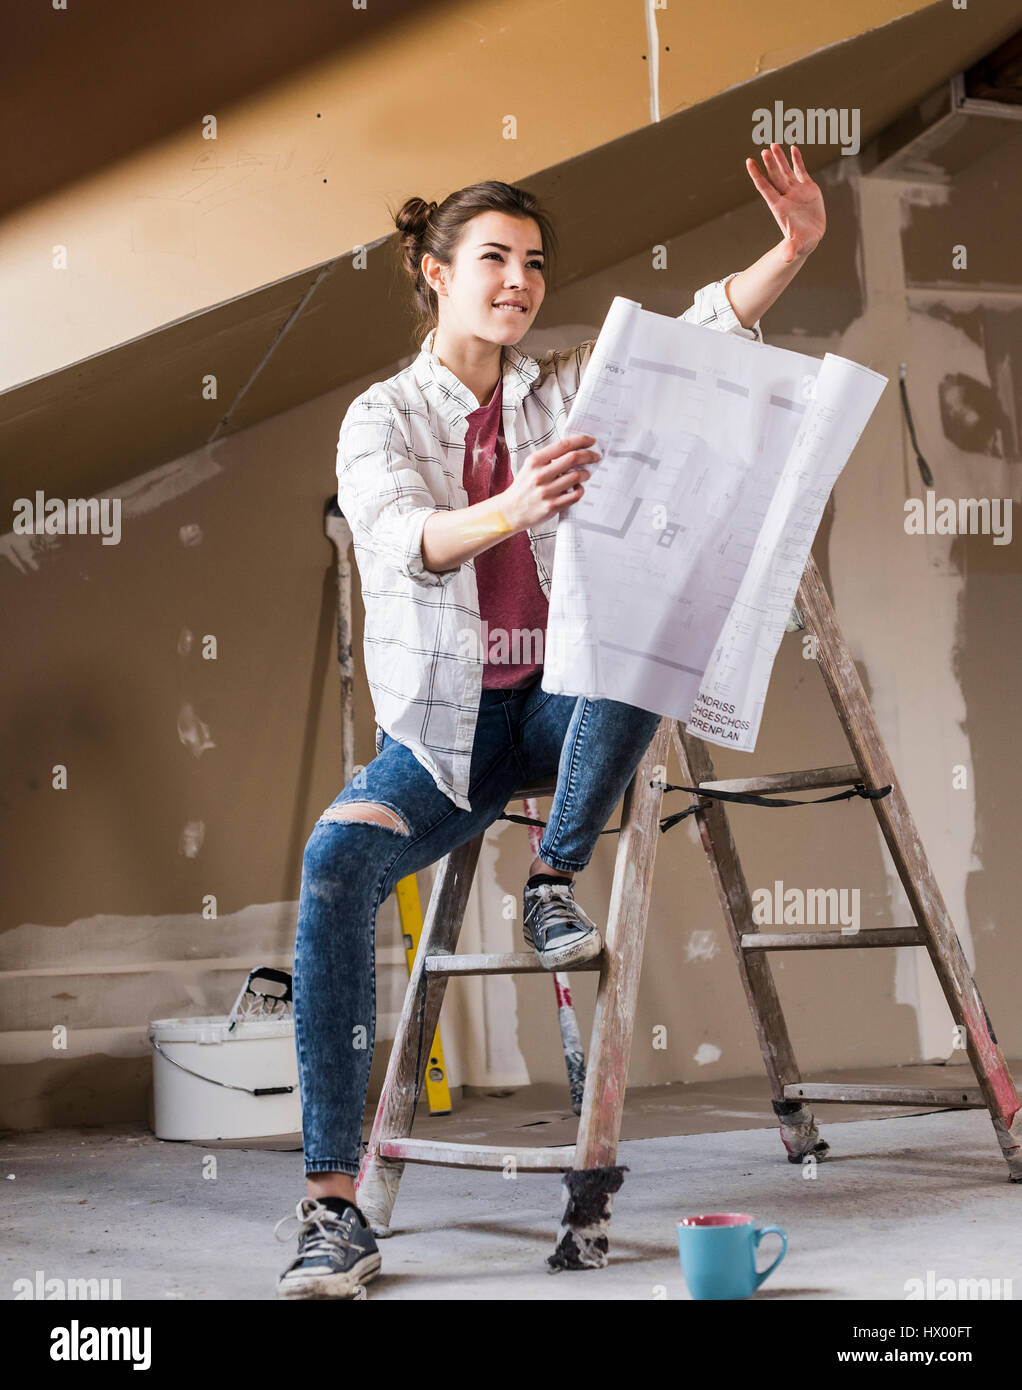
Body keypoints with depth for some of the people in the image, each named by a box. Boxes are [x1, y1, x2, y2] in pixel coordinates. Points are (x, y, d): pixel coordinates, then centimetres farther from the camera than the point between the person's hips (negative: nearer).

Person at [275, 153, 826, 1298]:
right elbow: (403, 542, -22)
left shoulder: (569, 388, 8)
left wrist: (795, 246, -23)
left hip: (562, 702, 2)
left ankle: (555, 879, -12)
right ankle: (333, 1208, -31)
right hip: (442, 726, -2)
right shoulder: (381, 419, -1)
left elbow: (699, 331, -4)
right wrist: (512, 509, -44)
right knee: (335, 859, -32)